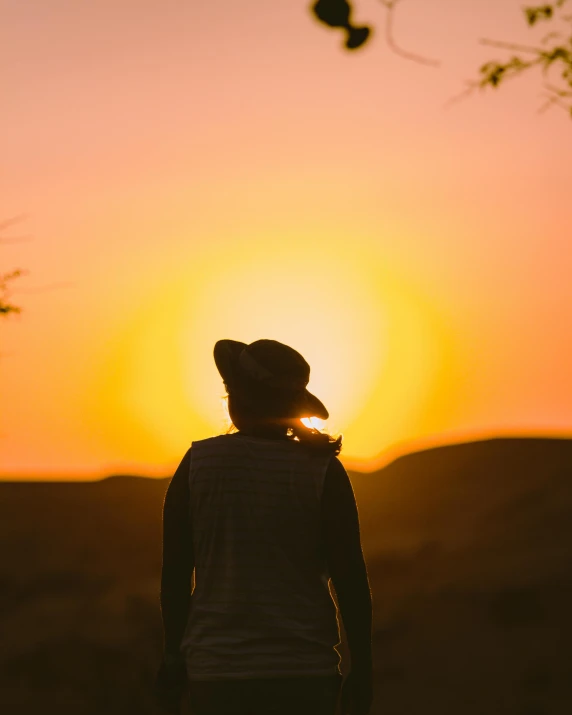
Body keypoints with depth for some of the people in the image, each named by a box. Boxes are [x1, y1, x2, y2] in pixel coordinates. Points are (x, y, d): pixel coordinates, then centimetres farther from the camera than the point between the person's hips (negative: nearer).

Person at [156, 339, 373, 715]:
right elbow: (350, 579, -5)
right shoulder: (323, 470, -5)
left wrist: (174, 657, 9)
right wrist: (362, 670, 4)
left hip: (216, 672, 1)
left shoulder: (197, 464, -3)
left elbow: (175, 573, 0)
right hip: (303, 671, -1)